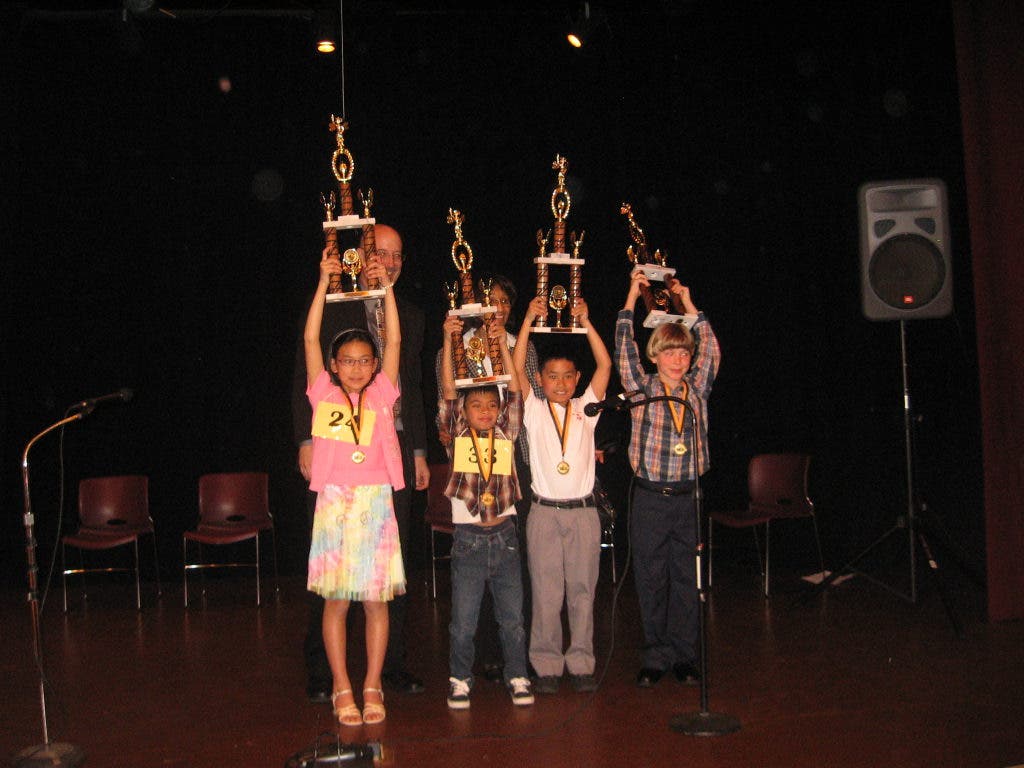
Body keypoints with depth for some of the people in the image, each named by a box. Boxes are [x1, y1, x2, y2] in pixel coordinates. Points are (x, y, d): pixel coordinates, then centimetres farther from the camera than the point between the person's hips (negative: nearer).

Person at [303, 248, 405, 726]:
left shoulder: (381, 395, 6)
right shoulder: (324, 394, 5)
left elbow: (395, 340, 2)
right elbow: (310, 338, -1)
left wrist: (385, 286, -1)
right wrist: (325, 281, -4)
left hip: (376, 503, 1)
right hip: (333, 503, -1)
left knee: (376, 599, 4)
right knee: (336, 601, 3)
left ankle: (372, 687, 14)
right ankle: (342, 690, 13)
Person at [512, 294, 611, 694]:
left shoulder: (585, 409, 8)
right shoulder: (534, 410, 5)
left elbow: (605, 365, 0)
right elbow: (517, 368, -5)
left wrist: (585, 322, -7)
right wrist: (529, 320, -10)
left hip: (583, 511, 1)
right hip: (545, 511, -1)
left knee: (582, 589, 5)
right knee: (546, 591, 0)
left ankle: (581, 663, 14)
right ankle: (546, 665, 9)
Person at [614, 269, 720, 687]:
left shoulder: (696, 388, 7)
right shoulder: (642, 388, 0)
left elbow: (710, 348, 4)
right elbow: (624, 349, -7)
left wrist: (688, 302, 4)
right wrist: (632, 295, -8)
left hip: (687, 496, 2)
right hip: (650, 497, -2)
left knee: (688, 579, 7)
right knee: (651, 580, 5)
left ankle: (685, 657, 18)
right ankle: (655, 658, 15)